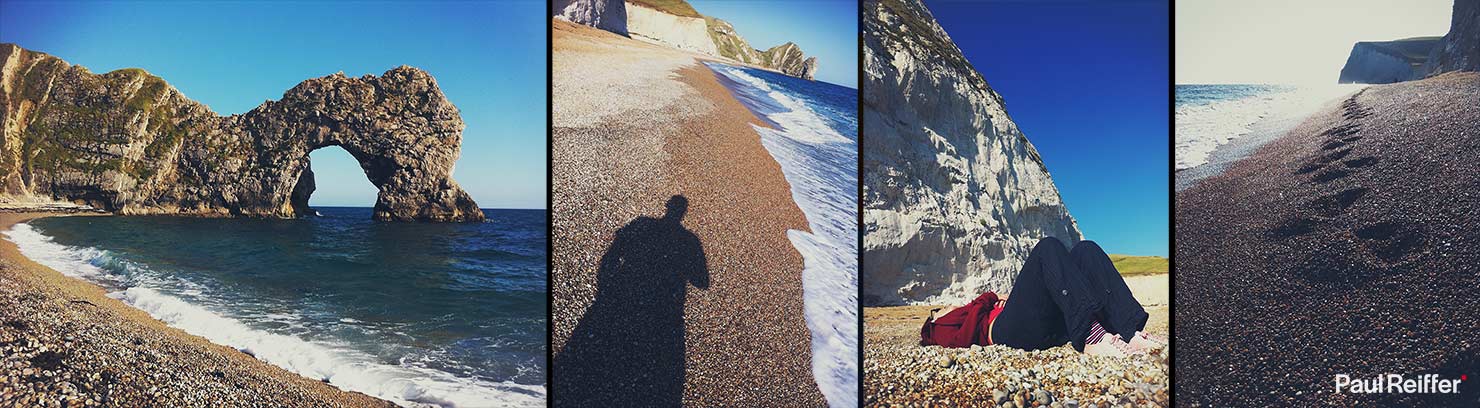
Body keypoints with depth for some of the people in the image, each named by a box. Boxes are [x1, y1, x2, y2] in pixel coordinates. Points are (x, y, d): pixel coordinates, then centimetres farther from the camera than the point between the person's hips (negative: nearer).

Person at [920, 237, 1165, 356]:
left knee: (1086, 249, -9)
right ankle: (1090, 338, -41)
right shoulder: (942, 329, 26)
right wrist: (991, 300, 19)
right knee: (1048, 247, -19)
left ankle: (1132, 334, -31)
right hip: (1008, 330, -7)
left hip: (1053, 329, 7)